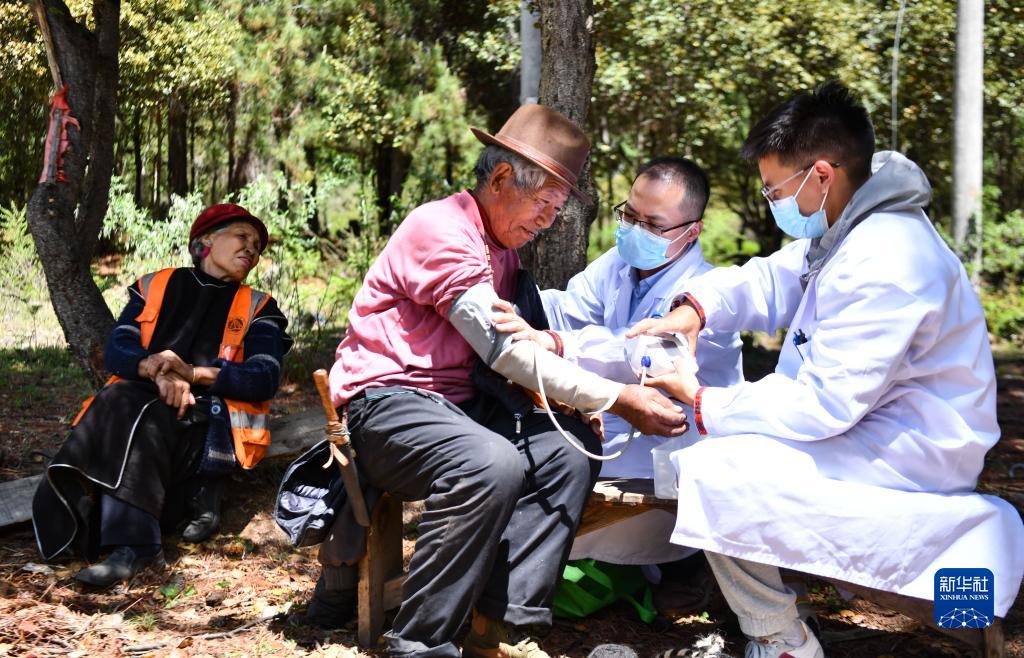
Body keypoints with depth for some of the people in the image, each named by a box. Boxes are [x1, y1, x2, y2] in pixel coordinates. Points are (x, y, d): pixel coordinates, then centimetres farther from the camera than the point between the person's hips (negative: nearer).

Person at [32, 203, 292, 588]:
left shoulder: (258, 308, 13)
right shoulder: (154, 287, 18)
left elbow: (265, 379, -3)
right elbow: (115, 352, 4)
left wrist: (194, 373, -18)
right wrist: (155, 370, -19)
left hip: (212, 420, -2)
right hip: (140, 401, 2)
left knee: (143, 418, -34)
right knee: (117, 401, -33)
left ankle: (134, 545, -40)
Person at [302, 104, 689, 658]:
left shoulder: (503, 250, 17)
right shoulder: (441, 229, -14)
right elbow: (505, 352, -20)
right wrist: (618, 399, -20)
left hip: (456, 398, 9)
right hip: (382, 399, -9)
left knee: (570, 451, -11)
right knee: (492, 465, -34)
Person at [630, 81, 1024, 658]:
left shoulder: (883, 267, -28)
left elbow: (822, 406, -28)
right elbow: (768, 282, 12)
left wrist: (704, 402, -19)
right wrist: (694, 309, -9)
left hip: (908, 457, -11)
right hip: (862, 423, 11)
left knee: (709, 475, -20)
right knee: (694, 456, 13)